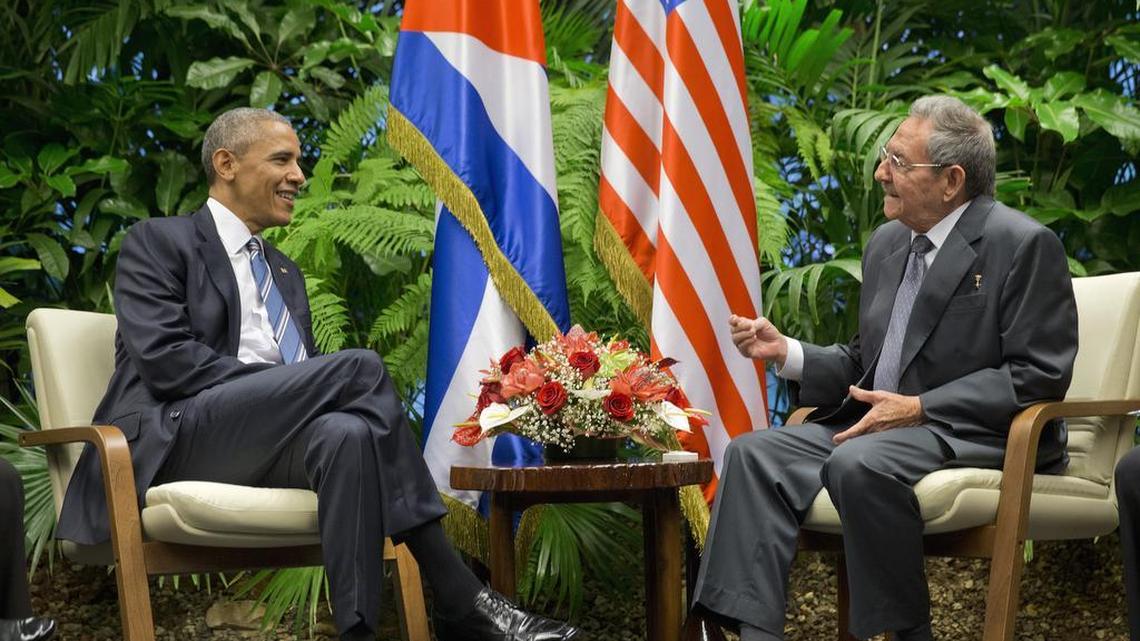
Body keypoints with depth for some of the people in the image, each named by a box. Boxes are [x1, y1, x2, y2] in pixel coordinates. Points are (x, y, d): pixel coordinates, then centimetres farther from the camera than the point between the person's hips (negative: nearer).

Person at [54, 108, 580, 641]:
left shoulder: (284, 272, 29)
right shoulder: (157, 243, 6)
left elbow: (309, 374, 21)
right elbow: (165, 361, -10)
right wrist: (282, 386, -15)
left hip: (268, 445, 6)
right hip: (173, 439, -6)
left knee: (346, 431, -32)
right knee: (360, 366, -26)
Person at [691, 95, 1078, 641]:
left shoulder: (1024, 245, -8)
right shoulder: (886, 244, 16)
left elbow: (1040, 375, -14)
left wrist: (919, 409, -19)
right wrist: (785, 352, 3)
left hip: (974, 434, -8)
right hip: (877, 423, 8)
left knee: (859, 464, -34)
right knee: (754, 453, -11)